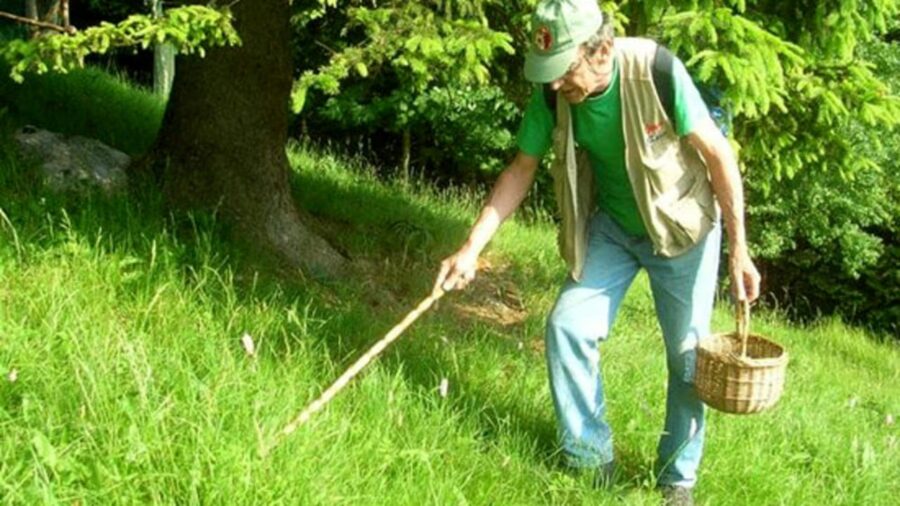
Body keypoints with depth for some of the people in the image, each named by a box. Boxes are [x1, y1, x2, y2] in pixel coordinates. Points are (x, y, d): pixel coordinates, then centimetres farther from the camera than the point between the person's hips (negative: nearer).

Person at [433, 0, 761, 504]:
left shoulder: (656, 71, -30)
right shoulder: (552, 95, -18)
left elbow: (718, 153, -21)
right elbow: (521, 170, -5)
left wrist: (739, 249, -20)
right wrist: (473, 247, -11)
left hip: (681, 226, -3)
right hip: (611, 226, 4)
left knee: (689, 355, 1)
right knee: (568, 327, -6)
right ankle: (591, 460, 11)